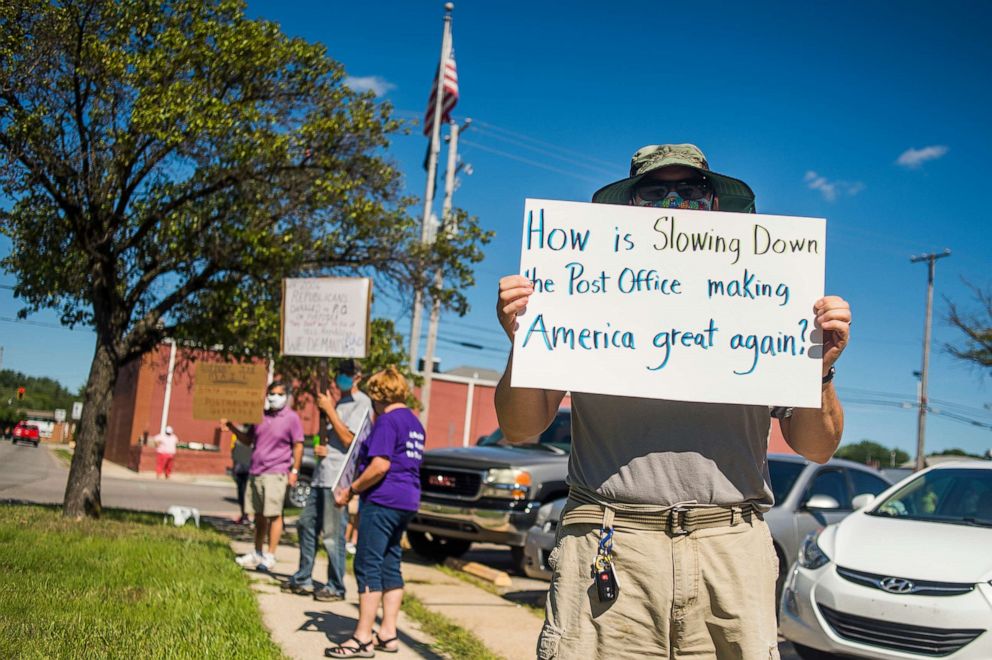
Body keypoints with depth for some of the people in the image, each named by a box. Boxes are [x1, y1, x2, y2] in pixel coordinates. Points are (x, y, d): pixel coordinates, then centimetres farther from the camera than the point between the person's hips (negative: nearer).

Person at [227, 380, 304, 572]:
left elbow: (298, 446, -3)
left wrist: (294, 471, -8)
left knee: (274, 515, -7)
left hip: (276, 473, -6)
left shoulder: (291, 417, -3)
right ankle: (257, 553, 24)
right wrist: (232, 428, 4)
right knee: (258, 515, 13)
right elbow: (248, 439, 19)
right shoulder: (260, 416, 12)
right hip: (255, 472, 6)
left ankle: (270, 556, -1)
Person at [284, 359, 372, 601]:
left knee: (333, 534, -5)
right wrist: (319, 447, -1)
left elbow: (348, 438, -16)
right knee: (306, 524, 14)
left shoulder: (361, 403, -9)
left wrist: (329, 408, -13)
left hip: (339, 476, -9)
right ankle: (303, 579, 25)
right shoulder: (338, 400, 17)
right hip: (322, 473, 9)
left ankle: (336, 587, 5)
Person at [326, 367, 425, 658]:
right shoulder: (414, 422, 16)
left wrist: (351, 490, -12)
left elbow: (380, 466, -22)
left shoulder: (387, 420, -12)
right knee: (390, 565, 13)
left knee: (368, 566, -5)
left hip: (383, 500, -10)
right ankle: (388, 633, 16)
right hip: (407, 502, 10)